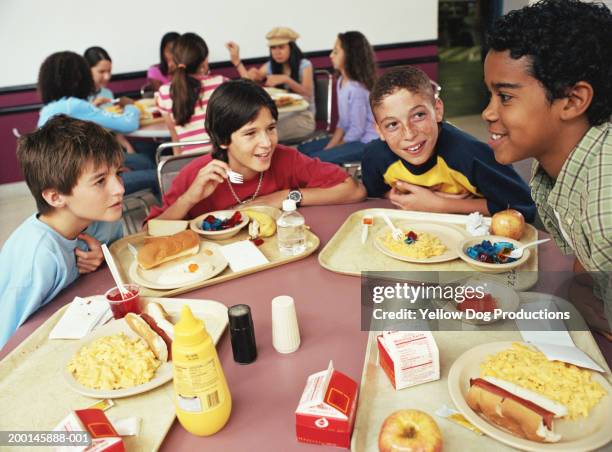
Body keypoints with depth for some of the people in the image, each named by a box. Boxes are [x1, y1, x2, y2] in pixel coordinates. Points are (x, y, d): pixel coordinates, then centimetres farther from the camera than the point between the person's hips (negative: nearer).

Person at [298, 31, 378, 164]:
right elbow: (342, 123, 9)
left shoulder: (357, 88, -22)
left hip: (366, 143, -9)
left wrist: (330, 150, -9)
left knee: (317, 159, -22)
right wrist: (328, 147, 0)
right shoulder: (341, 82, 6)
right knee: (303, 149, 6)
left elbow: (357, 130, -19)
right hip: (351, 138, 9)